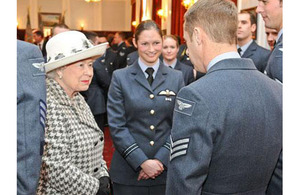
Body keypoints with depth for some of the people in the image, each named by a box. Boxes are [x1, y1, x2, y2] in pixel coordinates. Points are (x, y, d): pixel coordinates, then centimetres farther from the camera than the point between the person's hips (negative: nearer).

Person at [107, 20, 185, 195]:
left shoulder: (176, 78, 5)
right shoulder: (120, 77, 0)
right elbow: (116, 125, -6)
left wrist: (161, 159, -9)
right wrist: (141, 162, -13)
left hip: (165, 169, 2)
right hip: (128, 171, -1)